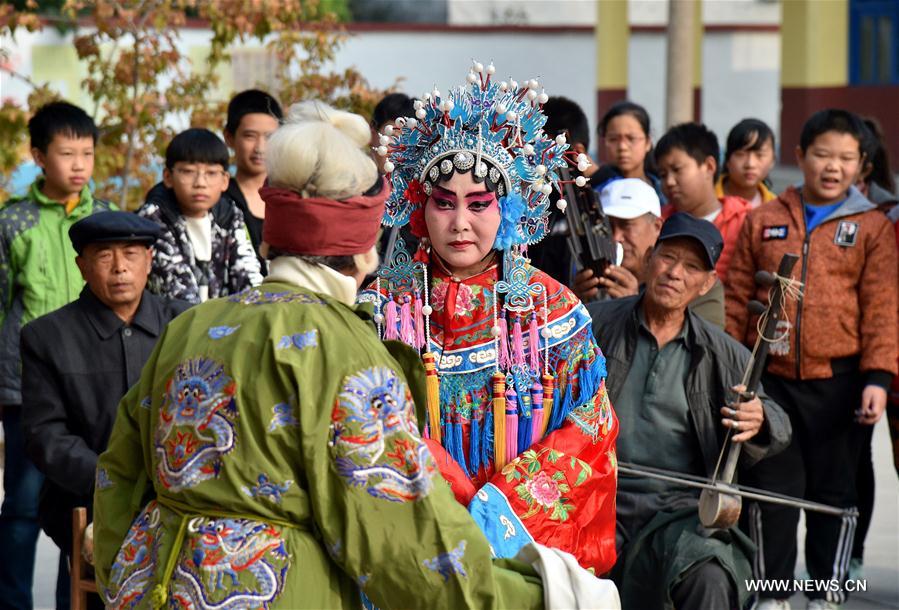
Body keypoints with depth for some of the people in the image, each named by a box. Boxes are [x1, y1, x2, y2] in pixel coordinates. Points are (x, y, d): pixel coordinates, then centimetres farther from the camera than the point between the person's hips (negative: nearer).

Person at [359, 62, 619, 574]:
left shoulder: (551, 306, 6)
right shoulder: (385, 305, 5)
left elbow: (590, 432, 1)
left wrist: (505, 503, -12)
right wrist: (476, 507, -15)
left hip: (533, 540, 0)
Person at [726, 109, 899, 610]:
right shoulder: (763, 221, 9)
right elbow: (737, 300, 10)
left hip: (838, 380, -1)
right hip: (771, 379, 1)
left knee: (835, 489, 6)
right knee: (773, 489, 3)